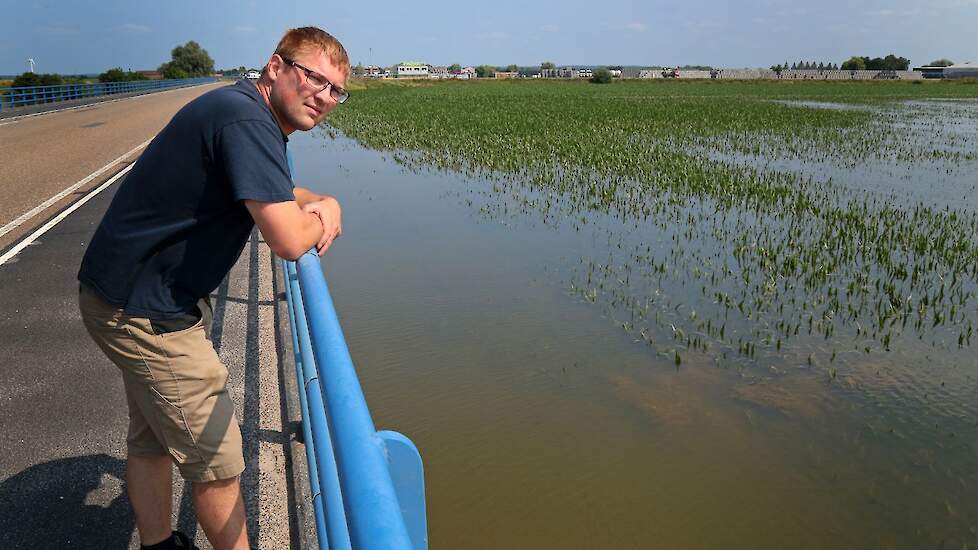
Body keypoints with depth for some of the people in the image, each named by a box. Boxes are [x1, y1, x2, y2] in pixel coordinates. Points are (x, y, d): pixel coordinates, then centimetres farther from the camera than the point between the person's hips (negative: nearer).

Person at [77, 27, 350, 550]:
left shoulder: (253, 117, 8)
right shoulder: (245, 119, -25)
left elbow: (275, 194, 24)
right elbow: (289, 239, -33)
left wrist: (324, 201, 3)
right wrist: (319, 220, -10)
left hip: (135, 291, 11)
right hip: (143, 310, -11)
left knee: (152, 438, 24)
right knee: (215, 458, 1)